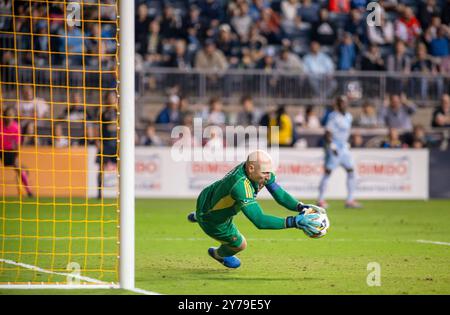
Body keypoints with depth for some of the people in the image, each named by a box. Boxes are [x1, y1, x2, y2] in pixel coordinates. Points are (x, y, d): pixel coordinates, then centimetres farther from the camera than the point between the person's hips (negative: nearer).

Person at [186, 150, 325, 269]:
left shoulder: (261, 171, -23)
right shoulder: (241, 185, -47)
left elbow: (280, 195, -17)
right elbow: (259, 221, -51)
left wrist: (301, 207, -35)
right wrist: (294, 222, -55)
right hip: (211, 220, -7)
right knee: (239, 244, 15)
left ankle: (197, 217, 64)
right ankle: (219, 254, 51)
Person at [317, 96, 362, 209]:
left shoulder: (348, 117, 11)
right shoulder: (333, 116, -14)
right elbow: (328, 133, -17)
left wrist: (346, 143, 18)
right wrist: (331, 147, -21)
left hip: (344, 148, 8)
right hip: (334, 148, -8)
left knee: (351, 171, 5)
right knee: (328, 172, -6)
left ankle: (350, 200, 9)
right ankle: (321, 200, 0)